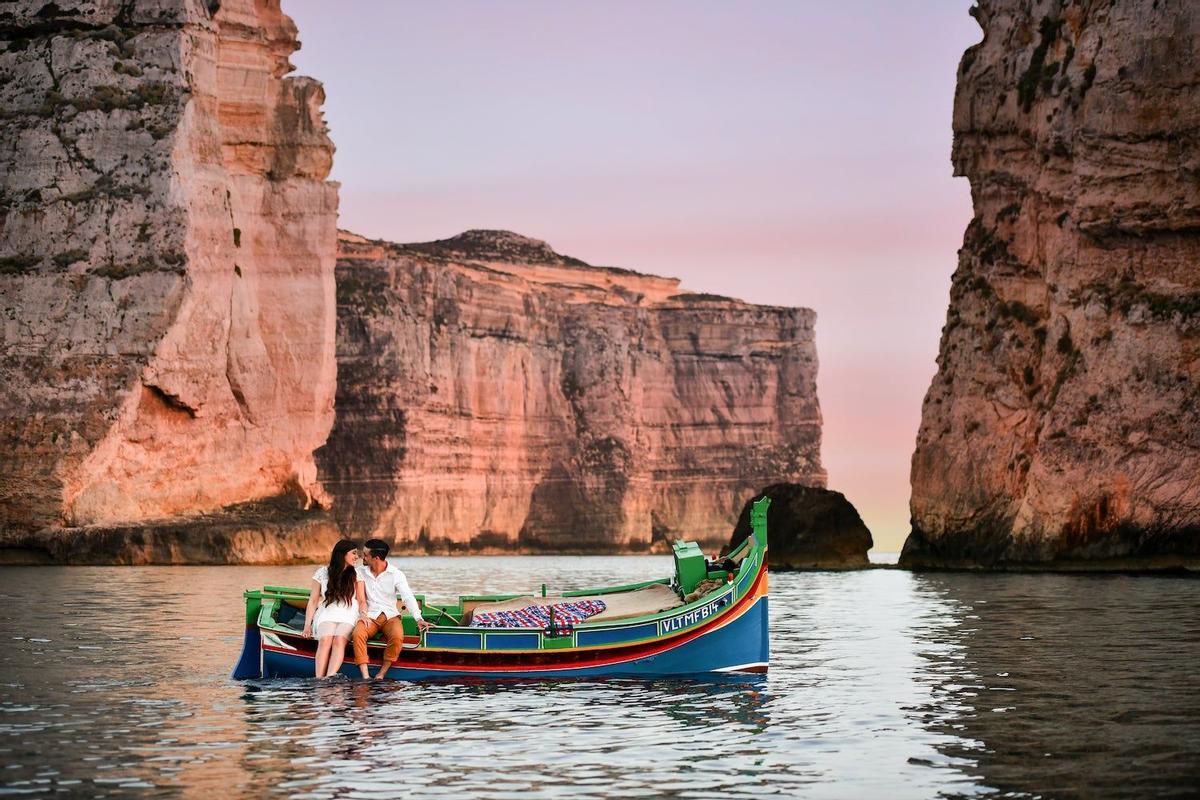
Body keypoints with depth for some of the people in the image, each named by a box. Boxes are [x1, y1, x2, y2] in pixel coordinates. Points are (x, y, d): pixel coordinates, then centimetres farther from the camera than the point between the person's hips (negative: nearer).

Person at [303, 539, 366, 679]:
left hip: (349, 616, 0)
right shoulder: (322, 573, 9)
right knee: (325, 640, -32)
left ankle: (330, 678, -51)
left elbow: (362, 600, 9)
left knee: (339, 640, -32)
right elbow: (313, 601, 9)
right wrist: (308, 624, -2)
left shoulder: (356, 575, 12)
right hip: (327, 614, 0)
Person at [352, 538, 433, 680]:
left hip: (390, 616, -1)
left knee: (397, 637, -34)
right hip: (369, 616, 1)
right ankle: (365, 677, -36)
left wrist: (418, 619, -23)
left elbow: (408, 597, -10)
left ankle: (380, 676, -26)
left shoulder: (396, 574, -2)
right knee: (358, 633, -33)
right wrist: (362, 613, -13)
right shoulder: (361, 572, 7)